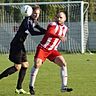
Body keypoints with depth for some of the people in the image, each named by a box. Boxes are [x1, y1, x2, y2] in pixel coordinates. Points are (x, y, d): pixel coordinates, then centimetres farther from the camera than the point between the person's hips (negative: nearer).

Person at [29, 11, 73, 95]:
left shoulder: (65, 28, 6)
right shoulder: (53, 25, -15)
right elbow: (49, 33, -39)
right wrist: (59, 36, -52)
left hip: (52, 50, 6)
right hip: (42, 48, -6)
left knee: (63, 63, -11)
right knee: (37, 64, -21)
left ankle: (64, 87, -8)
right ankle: (31, 86, -6)